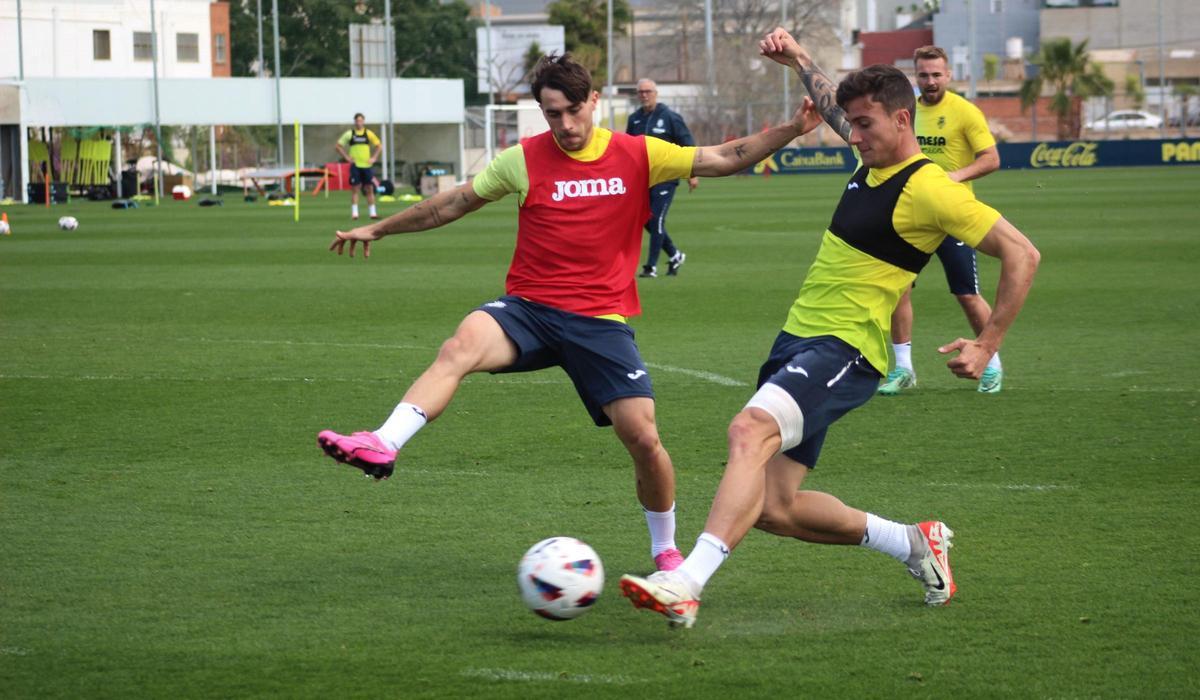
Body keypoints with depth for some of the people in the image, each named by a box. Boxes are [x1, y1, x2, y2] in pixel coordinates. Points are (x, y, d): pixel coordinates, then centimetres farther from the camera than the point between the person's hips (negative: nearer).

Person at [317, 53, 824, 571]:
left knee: (643, 438, -8)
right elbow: (457, 202, 13)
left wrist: (790, 131, -8)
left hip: (602, 319, 0)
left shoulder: (638, 155, 2)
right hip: (529, 308, 0)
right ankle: (382, 446, -44)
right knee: (459, 348, -32)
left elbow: (723, 160, 3)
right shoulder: (524, 159, 2)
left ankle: (665, 549, 16)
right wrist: (378, 229, 18)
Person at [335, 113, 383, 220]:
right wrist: (347, 157, -3)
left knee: (369, 189, 3)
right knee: (354, 188, -3)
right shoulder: (349, 134, 1)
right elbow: (338, 146, 5)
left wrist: (374, 157, 2)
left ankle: (372, 212, 8)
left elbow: (379, 145, 13)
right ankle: (354, 213, -1)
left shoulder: (368, 133, 5)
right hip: (355, 165, -1)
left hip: (367, 165, 1)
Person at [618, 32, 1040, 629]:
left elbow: (1021, 254, -13)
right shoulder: (872, 162, 13)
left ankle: (686, 585, -46)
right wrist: (796, 59, 24)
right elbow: (833, 101, 35)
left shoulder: (927, 190, -12)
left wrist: (987, 345, -15)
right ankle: (914, 543, 24)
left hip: (844, 353, -9)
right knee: (774, 509, 5)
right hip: (798, 339, 9)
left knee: (751, 429, -34)